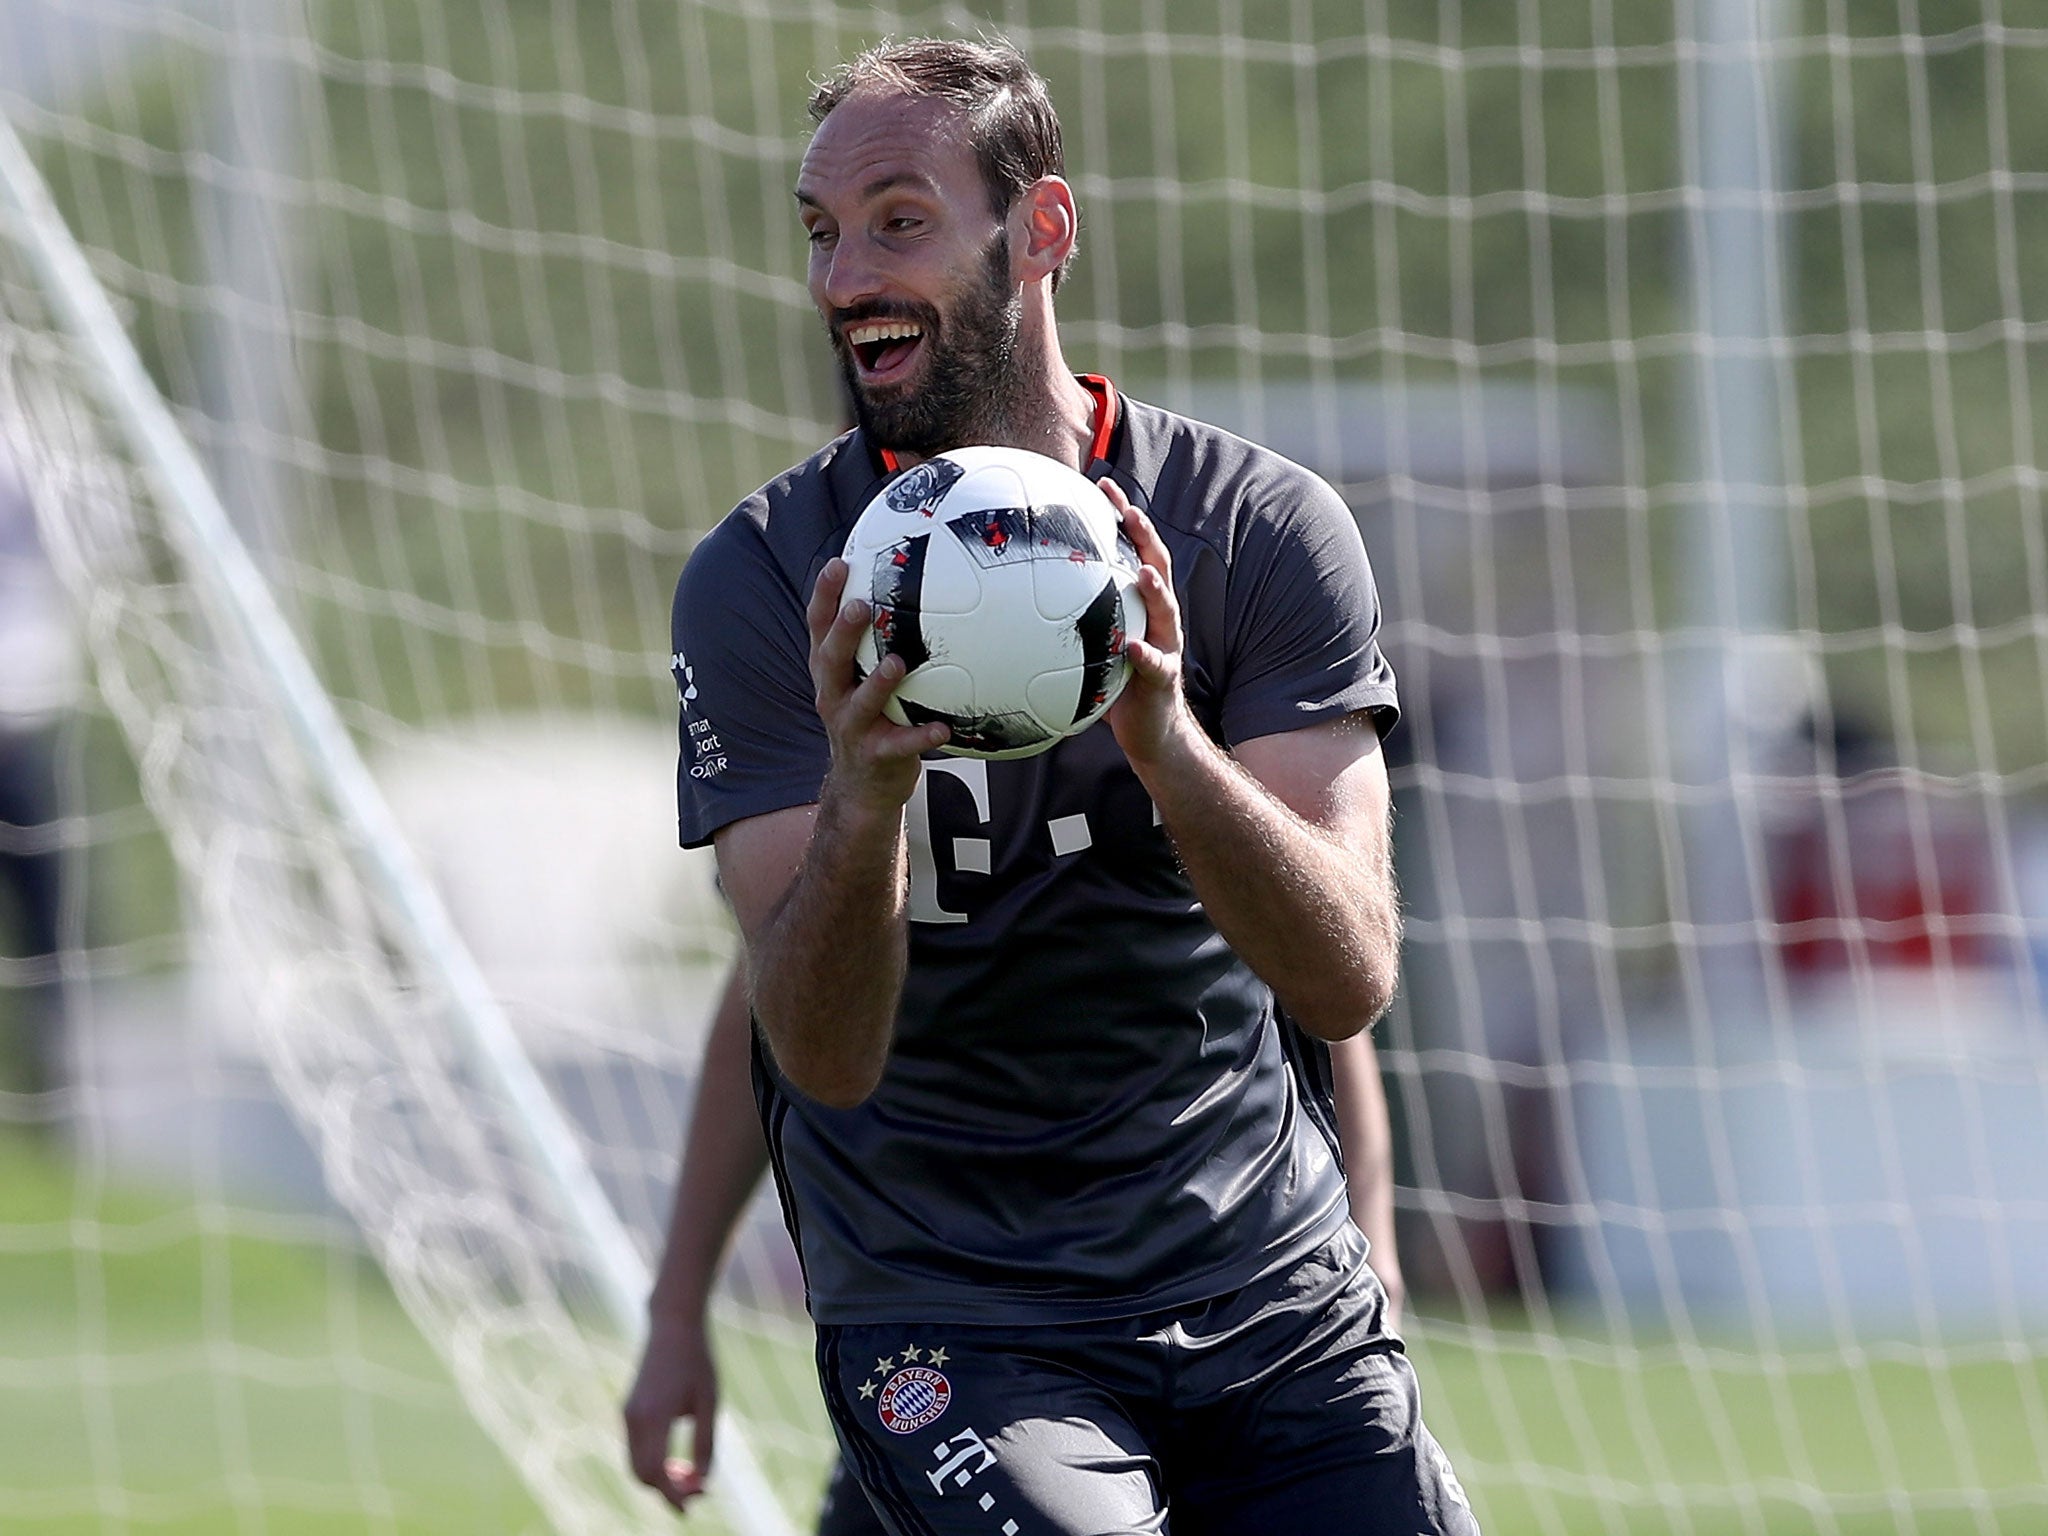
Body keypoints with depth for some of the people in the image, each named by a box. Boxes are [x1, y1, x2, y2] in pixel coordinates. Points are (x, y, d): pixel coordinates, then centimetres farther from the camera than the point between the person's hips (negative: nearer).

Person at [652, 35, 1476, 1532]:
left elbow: (1351, 981, -13)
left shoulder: (1259, 526, -3)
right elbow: (825, 1057, -14)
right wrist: (862, 803, -33)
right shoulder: (762, 582, -6)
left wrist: (1166, 746, -30)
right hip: (950, 1323, -2)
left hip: (1278, 1302, 2)